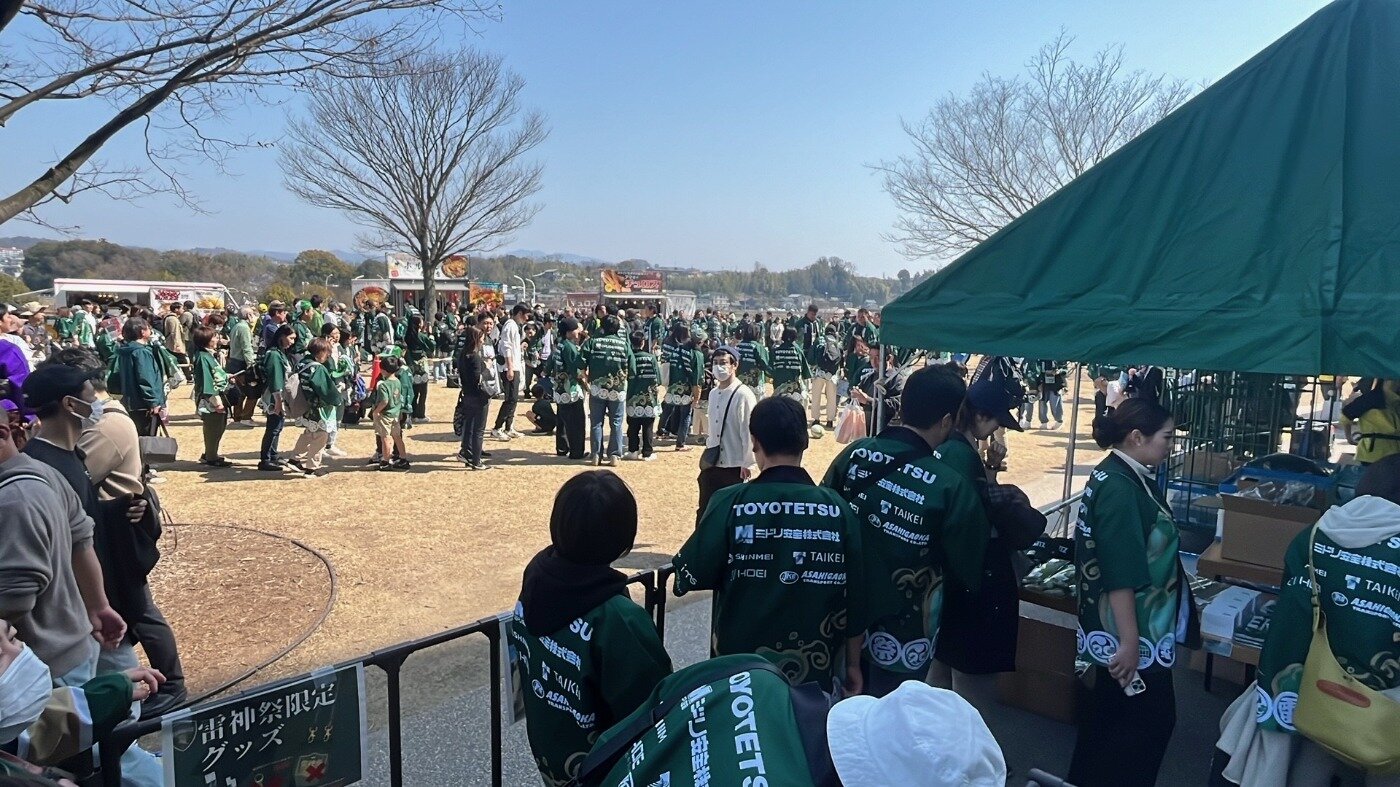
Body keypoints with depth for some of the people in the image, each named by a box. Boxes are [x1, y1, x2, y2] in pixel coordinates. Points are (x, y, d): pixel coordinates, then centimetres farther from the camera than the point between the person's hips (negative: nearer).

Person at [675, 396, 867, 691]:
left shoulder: (730, 502, -16)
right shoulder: (838, 508, -10)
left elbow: (691, 575, -10)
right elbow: (855, 599, -3)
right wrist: (853, 665, 11)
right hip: (815, 669, 2)